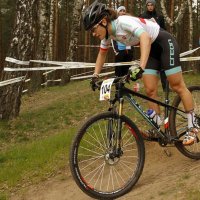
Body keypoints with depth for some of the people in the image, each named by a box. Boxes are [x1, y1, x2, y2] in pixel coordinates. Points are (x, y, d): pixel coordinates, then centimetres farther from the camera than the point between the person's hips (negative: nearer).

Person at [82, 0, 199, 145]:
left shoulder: (123, 22, -32)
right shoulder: (108, 34, -6)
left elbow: (145, 37, -48)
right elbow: (102, 54, 14)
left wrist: (141, 68, -57)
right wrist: (95, 75, 7)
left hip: (164, 42, -8)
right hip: (151, 49, 8)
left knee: (177, 86, -5)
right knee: (150, 91, 0)